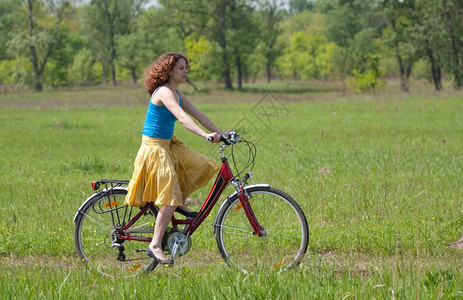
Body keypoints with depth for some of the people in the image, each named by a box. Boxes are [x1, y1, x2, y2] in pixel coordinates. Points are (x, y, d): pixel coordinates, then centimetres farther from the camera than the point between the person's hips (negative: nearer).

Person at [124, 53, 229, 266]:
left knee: (204, 166, 2)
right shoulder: (164, 92, -19)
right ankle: (155, 246, -11)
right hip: (154, 147, -9)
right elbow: (182, 118, -32)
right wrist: (205, 135, -42)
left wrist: (220, 132, 0)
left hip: (168, 145, 9)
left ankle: (180, 203, 16)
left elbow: (197, 114, 9)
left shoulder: (177, 94, 11)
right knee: (170, 198, -13)